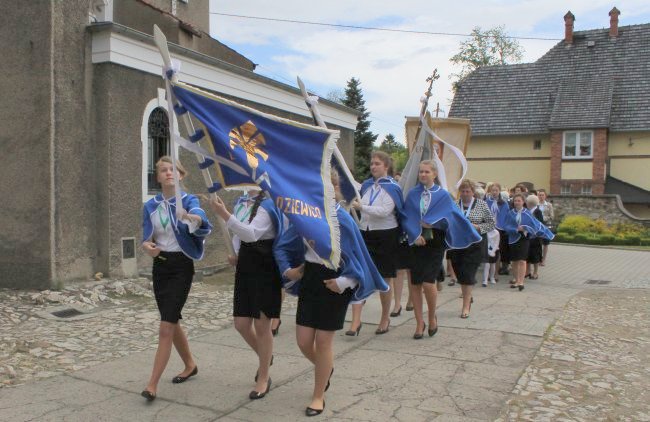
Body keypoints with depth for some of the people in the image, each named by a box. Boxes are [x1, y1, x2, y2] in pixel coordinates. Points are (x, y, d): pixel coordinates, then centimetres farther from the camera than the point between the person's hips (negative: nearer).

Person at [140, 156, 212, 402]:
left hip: (181, 266, -5)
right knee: (172, 322, 16)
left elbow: (200, 218, -31)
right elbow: (146, 239, 7)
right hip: (160, 266, 5)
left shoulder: (189, 200, -8)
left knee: (165, 327, -10)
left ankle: (152, 384, -1)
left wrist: (192, 218, -55)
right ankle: (190, 365, 36)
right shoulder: (150, 206, 6)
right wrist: (148, 247, -18)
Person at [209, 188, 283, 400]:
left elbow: (251, 233, -30)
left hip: (265, 267, -7)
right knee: (241, 324, 9)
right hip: (245, 265, 7)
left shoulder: (268, 204, -14)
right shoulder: (241, 202, 10)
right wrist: (236, 254, 4)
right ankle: (265, 356, 38)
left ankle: (264, 378, 20)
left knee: (261, 325, 2)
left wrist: (224, 214, -36)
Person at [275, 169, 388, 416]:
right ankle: (326, 368, 42)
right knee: (303, 341, 8)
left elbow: (355, 256, -11)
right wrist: (287, 269, 1)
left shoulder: (342, 219, -14)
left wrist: (343, 283, -18)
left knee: (323, 342, 3)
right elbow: (283, 245, 12)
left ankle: (318, 397, 23)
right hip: (308, 280, 5)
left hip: (333, 284, -5)